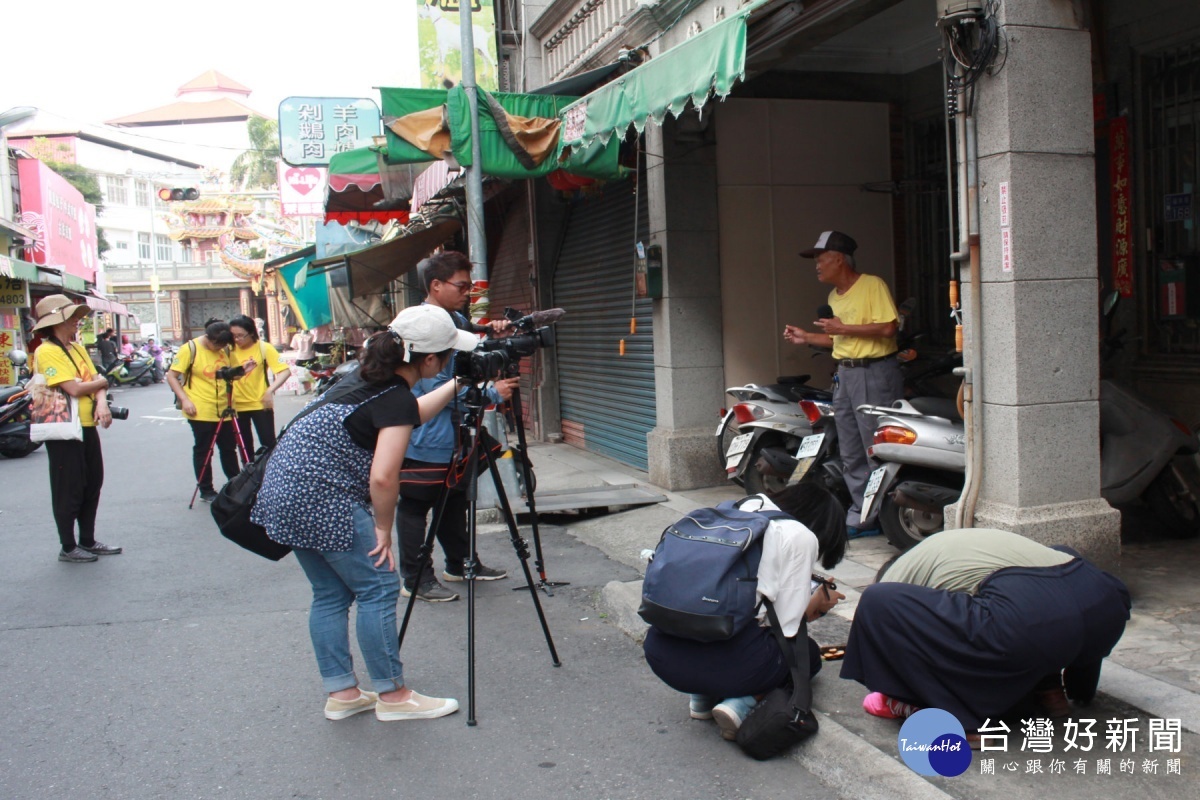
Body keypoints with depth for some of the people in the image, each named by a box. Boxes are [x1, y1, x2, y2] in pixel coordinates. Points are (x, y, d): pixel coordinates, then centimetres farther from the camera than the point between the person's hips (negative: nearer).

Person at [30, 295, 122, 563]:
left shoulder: (77, 348, 12)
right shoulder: (46, 352, -14)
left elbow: (98, 382, 7)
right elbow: (74, 389, -21)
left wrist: (102, 403, -14)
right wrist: (100, 382, -3)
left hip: (88, 426, 8)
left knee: (92, 486, 14)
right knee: (69, 491, 1)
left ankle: (88, 541, 26)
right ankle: (68, 548, 12)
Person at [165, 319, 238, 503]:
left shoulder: (225, 349, 5)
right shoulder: (189, 349, -10)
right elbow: (171, 376, -8)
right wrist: (184, 399, -16)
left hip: (223, 410, 5)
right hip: (200, 411, -5)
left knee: (229, 449, 12)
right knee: (203, 451, 3)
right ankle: (206, 491, 13)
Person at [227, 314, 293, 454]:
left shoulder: (264, 348, -10)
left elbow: (285, 371, -17)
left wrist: (270, 391, -30)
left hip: (260, 403, -3)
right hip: (237, 405, 3)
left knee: (268, 443, -3)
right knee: (245, 445, 12)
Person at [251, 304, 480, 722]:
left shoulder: (367, 378, 11)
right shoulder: (395, 398, -15)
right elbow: (382, 477, -25)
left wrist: (455, 385, 32)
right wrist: (383, 529, -10)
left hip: (286, 492, 10)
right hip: (323, 499, -10)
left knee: (330, 593, 16)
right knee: (378, 587, 0)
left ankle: (341, 694, 23)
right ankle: (392, 696, 9)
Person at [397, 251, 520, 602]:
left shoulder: (457, 321, 10)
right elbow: (437, 389, -23)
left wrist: (490, 334, 2)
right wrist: (491, 394, -23)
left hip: (453, 433, 10)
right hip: (424, 440, -9)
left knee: (453, 501, 19)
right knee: (415, 506, 1)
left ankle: (460, 564, 32)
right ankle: (415, 579, 9)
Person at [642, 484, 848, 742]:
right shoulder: (801, 536, 4)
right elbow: (786, 627, 3)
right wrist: (817, 603, 24)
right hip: (727, 660, -6)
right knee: (808, 652, 24)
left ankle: (703, 695, 14)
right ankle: (741, 703, -1)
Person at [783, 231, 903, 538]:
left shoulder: (873, 285, -9)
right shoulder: (834, 296, 17)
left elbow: (888, 328, -18)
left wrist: (844, 328, -16)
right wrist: (806, 337, 14)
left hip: (875, 373, -9)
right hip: (845, 374, 9)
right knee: (851, 455, 10)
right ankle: (860, 514, 17)